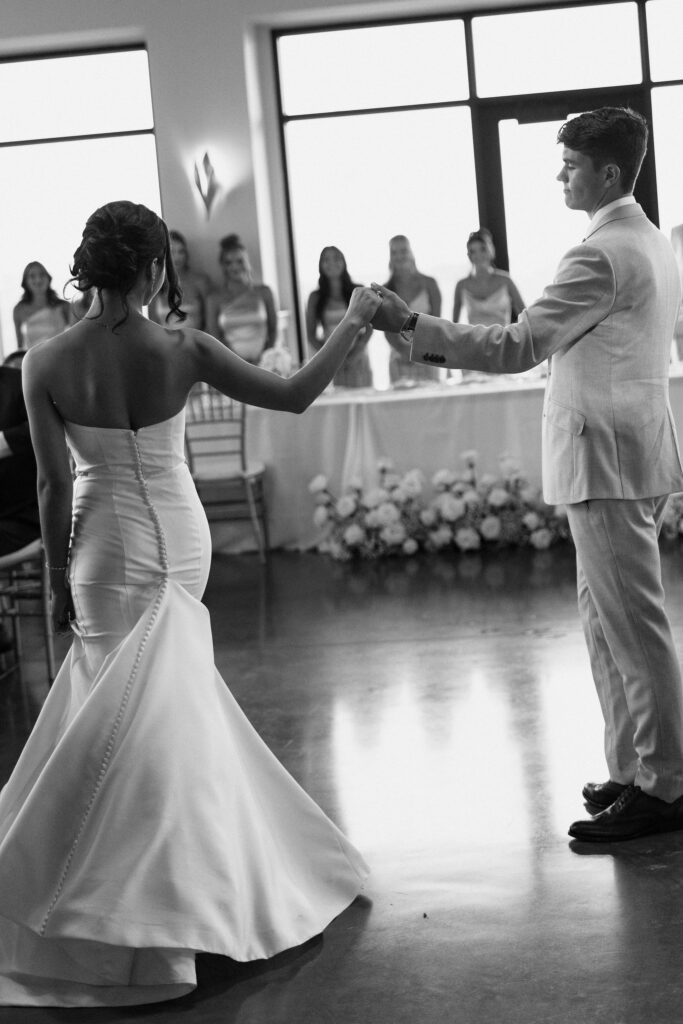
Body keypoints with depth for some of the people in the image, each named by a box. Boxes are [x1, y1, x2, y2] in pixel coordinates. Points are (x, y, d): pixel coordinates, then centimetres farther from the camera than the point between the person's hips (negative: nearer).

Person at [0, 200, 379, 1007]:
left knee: (118, 710, 11)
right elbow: (295, 395, -5)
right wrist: (355, 321, 7)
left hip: (106, 549, -1)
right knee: (167, 708, 16)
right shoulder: (184, 351, -12)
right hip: (181, 539, 2)